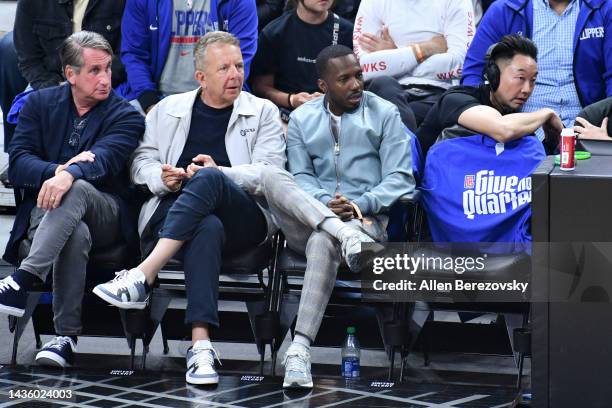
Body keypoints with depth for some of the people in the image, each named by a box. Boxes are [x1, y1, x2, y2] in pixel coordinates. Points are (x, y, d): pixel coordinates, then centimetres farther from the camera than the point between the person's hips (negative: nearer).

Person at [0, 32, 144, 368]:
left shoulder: (125, 116, 3)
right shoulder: (41, 103, 11)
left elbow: (104, 159, -18)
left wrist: (70, 174, -41)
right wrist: (56, 170, -22)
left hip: (106, 217, -1)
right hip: (44, 211, 1)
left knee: (77, 189, -38)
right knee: (76, 234, -37)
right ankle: (66, 336, -39)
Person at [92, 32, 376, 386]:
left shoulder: (263, 112, 15)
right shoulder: (168, 110, 21)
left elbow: (269, 173, 2)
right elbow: (141, 162, 18)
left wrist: (220, 174, -14)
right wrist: (162, 178, -6)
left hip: (244, 220, 0)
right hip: (173, 214, 0)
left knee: (207, 179, -36)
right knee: (208, 228, -40)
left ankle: (142, 278, -45)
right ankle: (201, 345, -54)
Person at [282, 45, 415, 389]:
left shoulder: (385, 114, 8)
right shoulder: (302, 119, 17)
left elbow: (399, 178, 0)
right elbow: (301, 176, 10)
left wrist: (361, 204, -17)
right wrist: (325, 202, -12)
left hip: (370, 216, -2)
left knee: (324, 240, -36)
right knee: (323, 239, -36)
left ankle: (300, 346, -46)